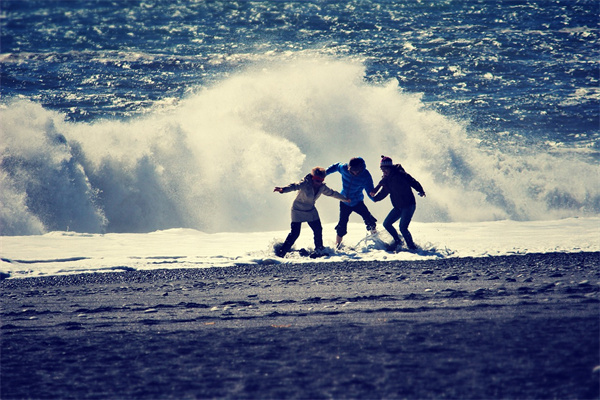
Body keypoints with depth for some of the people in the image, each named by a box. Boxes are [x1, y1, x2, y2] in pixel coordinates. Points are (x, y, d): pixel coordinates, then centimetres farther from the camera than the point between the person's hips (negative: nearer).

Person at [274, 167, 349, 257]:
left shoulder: (322, 187, -7)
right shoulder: (305, 184, -27)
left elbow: (332, 193, 11)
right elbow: (295, 186, -45)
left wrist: (345, 199, 24)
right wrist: (283, 189, -65)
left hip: (311, 211, 6)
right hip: (298, 211, -6)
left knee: (318, 230, 5)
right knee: (295, 233, -12)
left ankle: (319, 250, 25)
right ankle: (281, 252, -4)